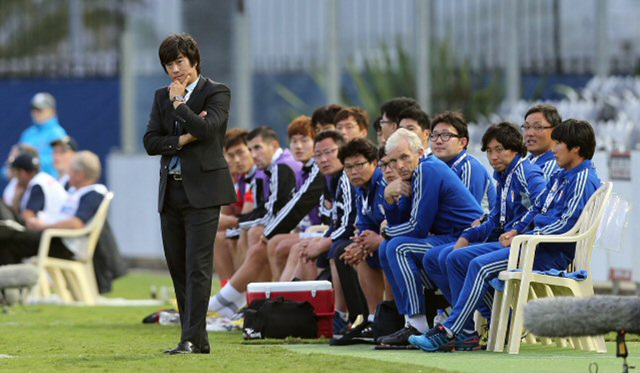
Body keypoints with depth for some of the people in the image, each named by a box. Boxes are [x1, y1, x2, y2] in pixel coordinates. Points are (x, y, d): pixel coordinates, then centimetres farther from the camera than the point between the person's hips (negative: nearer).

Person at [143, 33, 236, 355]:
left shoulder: (216, 93, -1)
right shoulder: (162, 96, 15)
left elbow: (207, 129, -18)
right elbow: (150, 142, 5)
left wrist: (179, 102, -9)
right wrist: (182, 140, -10)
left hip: (202, 189, -6)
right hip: (170, 192, 6)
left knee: (197, 267, -11)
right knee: (178, 268, 7)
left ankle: (192, 339, -13)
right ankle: (197, 339, 13)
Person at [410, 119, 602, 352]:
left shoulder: (584, 180, -10)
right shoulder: (561, 177, 21)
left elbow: (567, 223, -19)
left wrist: (524, 238, -17)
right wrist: (514, 232, 7)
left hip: (552, 254, -11)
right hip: (533, 245, 11)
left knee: (481, 265, -27)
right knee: (459, 258, 3)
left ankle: (449, 333, -27)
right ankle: (467, 329, -5)